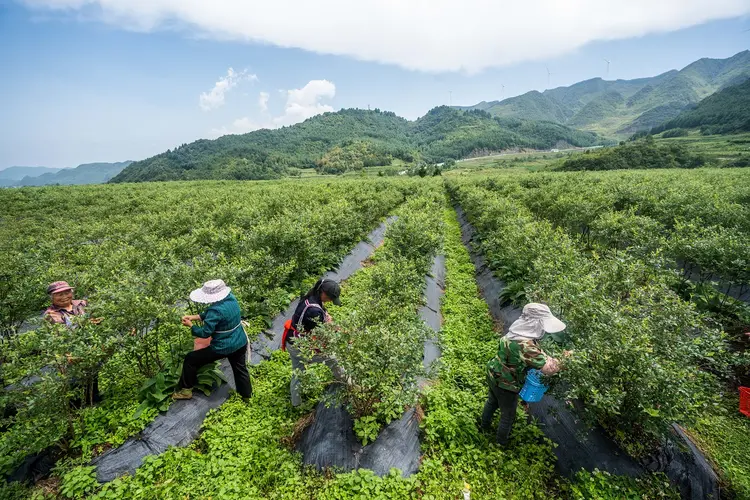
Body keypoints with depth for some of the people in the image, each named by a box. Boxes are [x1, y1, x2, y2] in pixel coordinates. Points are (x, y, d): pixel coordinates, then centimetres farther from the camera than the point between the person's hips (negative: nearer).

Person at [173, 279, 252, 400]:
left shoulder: (216, 310, -28)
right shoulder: (231, 297, -5)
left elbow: (205, 333, -18)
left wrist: (190, 325, -3)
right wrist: (194, 317, 4)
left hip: (223, 348, -7)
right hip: (240, 343, 7)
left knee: (190, 360, 14)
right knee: (240, 370, 25)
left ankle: (186, 390, 31)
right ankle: (247, 395, 39)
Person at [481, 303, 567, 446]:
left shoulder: (517, 331, -10)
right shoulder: (526, 346, -38)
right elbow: (549, 368, -33)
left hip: (494, 375, 8)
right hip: (506, 385, -8)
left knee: (492, 401, 33)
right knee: (508, 415, 21)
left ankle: (485, 425, 58)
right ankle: (502, 442, 46)